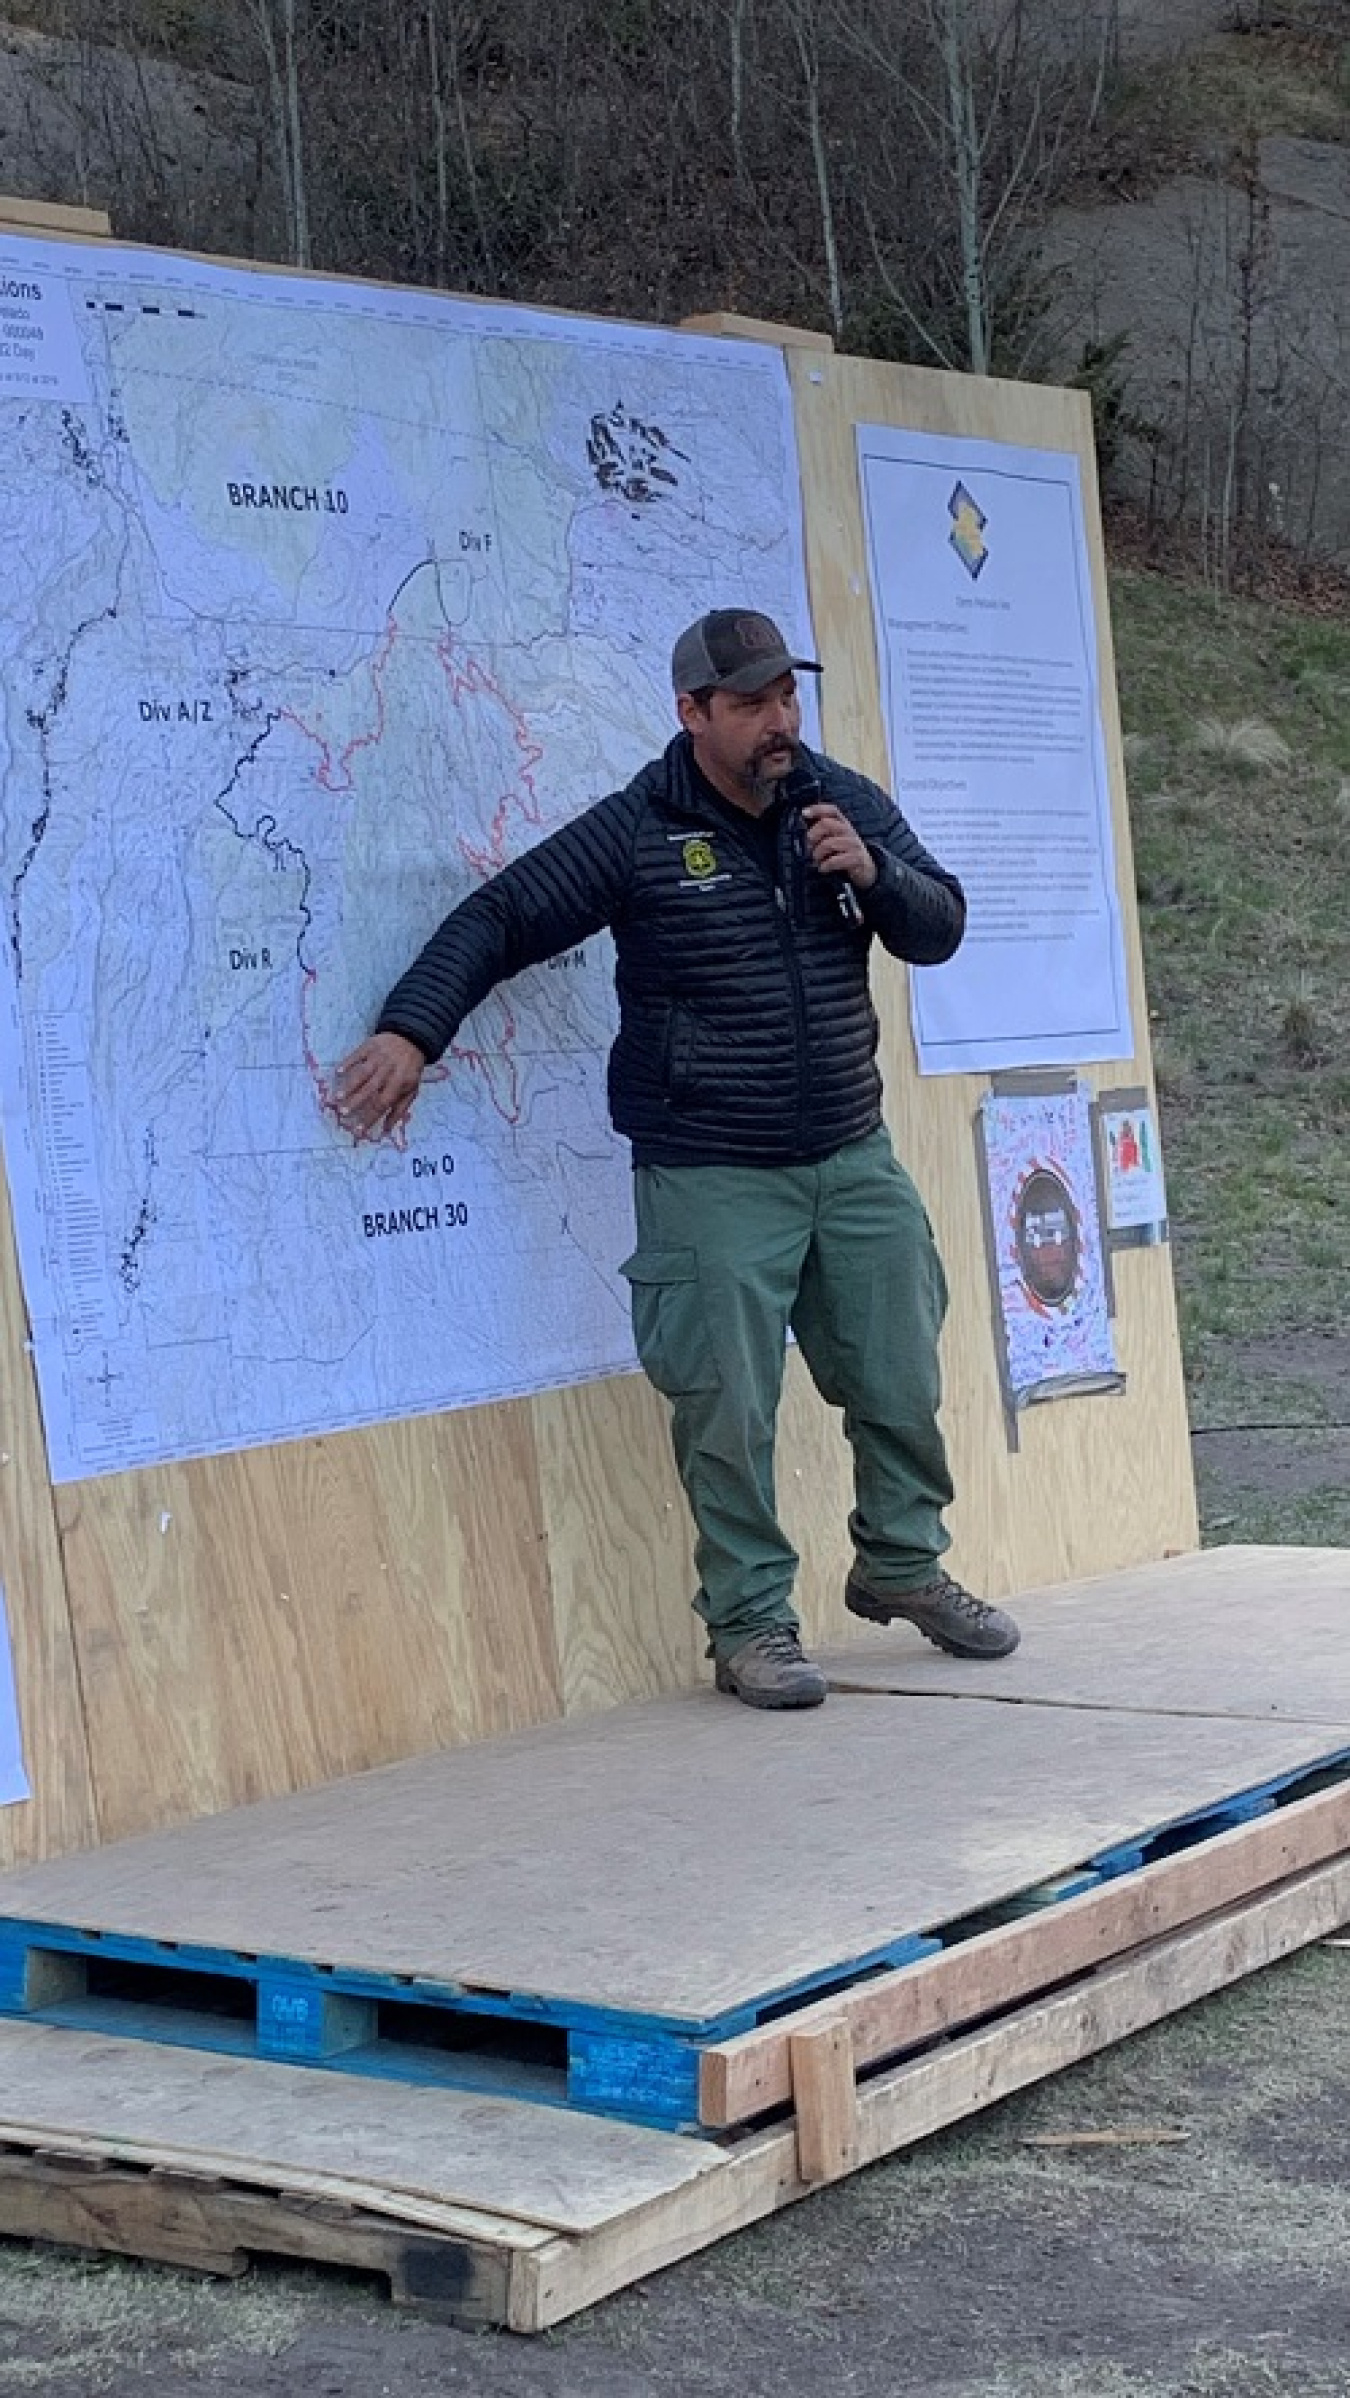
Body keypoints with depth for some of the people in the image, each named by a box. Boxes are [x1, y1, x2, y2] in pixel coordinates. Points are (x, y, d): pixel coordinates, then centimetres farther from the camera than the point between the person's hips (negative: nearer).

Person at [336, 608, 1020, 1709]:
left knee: (902, 1385, 12)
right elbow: (498, 921, -7)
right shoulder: (634, 833, -8)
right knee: (728, 1413, -4)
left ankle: (903, 1565, 34)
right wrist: (410, 1031, -19)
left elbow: (941, 928, 8)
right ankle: (751, 1623, 11)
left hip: (855, 1162, 5)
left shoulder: (846, 803, 5)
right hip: (711, 1180, -4)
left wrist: (872, 874, -13)